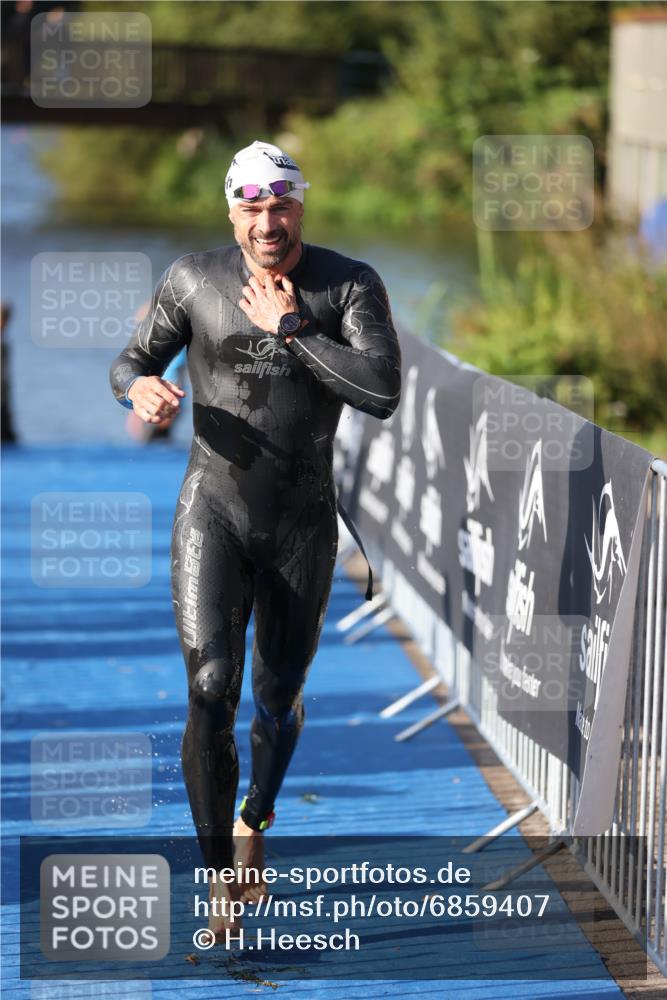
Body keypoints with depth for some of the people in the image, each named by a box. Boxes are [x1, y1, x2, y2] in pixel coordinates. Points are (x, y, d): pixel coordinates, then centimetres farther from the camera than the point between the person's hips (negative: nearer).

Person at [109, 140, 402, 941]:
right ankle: (222, 882, -10)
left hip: (303, 525, 1)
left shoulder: (351, 286, -9)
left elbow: (383, 394, -21)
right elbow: (130, 363, 7)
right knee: (212, 691, -18)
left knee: (278, 697, 16)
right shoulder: (193, 279, -5)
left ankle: (253, 824, 47)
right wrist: (141, 387, -18)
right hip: (212, 515, -1)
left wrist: (289, 328, -21)